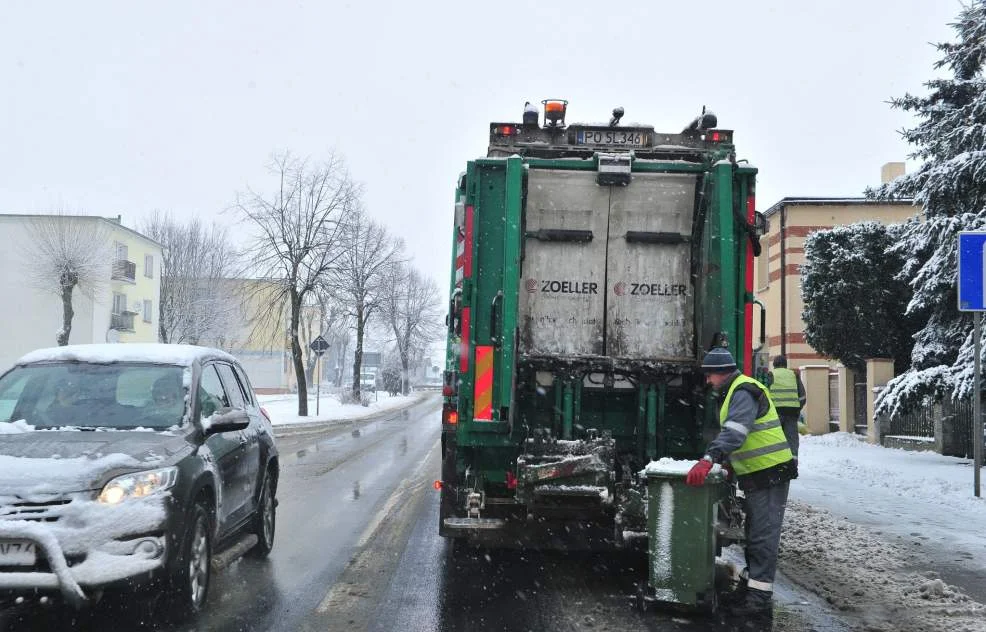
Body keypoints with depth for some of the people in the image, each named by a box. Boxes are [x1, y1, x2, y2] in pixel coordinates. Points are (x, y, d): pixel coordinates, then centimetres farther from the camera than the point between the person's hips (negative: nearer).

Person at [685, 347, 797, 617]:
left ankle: (759, 597, -3)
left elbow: (735, 431, -32)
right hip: (758, 474, 11)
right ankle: (749, 587, 28)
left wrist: (709, 459, -41)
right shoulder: (735, 392, 17)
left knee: (763, 536, -7)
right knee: (754, 534, 18)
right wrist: (727, 461, 15)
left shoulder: (744, 391, -17)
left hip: (770, 474, -11)